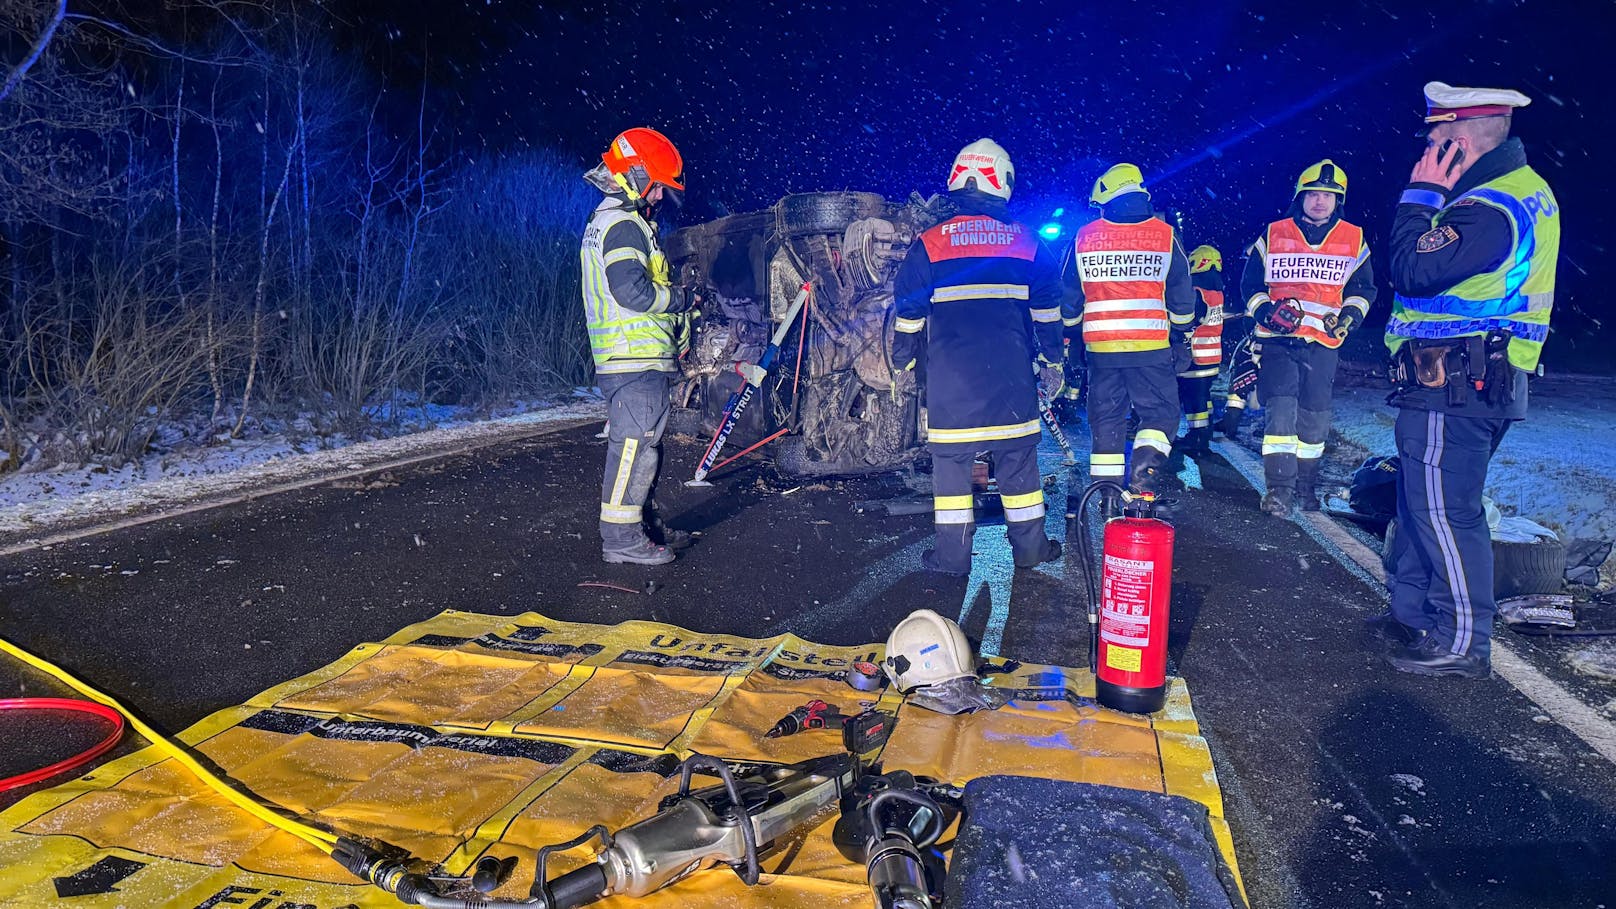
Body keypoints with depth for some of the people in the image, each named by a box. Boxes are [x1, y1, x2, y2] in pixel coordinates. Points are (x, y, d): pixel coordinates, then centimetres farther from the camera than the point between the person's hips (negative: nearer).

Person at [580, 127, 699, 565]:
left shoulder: (606, 222, 22)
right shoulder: (623, 225, -13)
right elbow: (632, 290, -25)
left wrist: (674, 295, 14)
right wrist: (683, 298, -11)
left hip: (622, 360, 11)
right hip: (636, 360, -11)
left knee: (640, 443, 17)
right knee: (635, 443, -7)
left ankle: (644, 523, 28)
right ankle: (621, 538, -2)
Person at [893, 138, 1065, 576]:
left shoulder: (928, 244, 1)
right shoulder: (1028, 244, 5)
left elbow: (908, 314, 4)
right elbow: (1047, 312, 9)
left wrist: (901, 363, 16)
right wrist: (1051, 363, 18)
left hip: (949, 375, -1)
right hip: (1012, 375, 1)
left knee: (949, 458, 7)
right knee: (1018, 457, 11)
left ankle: (952, 554, 9)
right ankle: (1029, 546, 20)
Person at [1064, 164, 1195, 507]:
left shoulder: (1084, 237, 2)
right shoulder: (1165, 235, 0)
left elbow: (1070, 297, 8)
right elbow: (1182, 295, 6)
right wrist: (1182, 331, 20)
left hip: (1100, 345, 2)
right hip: (1151, 346, -2)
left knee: (1106, 417, 11)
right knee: (1161, 411, 9)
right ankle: (1144, 470, -13)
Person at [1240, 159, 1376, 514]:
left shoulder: (1354, 240, 10)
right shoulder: (1273, 235, 5)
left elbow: (1363, 287, 19)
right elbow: (1251, 282, 9)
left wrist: (1351, 314, -1)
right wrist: (1264, 310, -8)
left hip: (1324, 343, 2)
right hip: (1279, 339, -2)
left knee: (1314, 418, 8)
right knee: (1281, 409, -15)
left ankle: (1306, 485, 22)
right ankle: (1280, 487, -12)